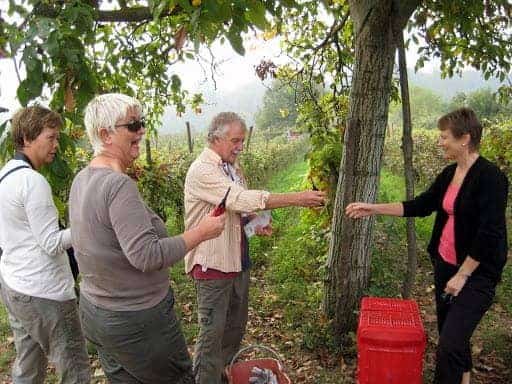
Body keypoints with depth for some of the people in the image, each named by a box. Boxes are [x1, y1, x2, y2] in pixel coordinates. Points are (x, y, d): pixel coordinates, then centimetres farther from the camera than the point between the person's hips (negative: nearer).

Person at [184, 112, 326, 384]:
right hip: (213, 263, -9)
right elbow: (241, 199, -30)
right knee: (213, 331, 1)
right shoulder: (202, 170, -19)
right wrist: (297, 199, -31)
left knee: (236, 324, 20)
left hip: (238, 259, 9)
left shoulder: (233, 166, 9)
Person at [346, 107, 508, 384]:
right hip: (445, 264, 8)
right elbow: (421, 205, 12)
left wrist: (462, 276, -15)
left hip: (475, 271, -8)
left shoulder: (490, 177, -18)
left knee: (449, 346, -9)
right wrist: (374, 209, 7)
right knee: (450, 335, 18)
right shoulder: (449, 174, 6)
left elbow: (489, 234, -19)